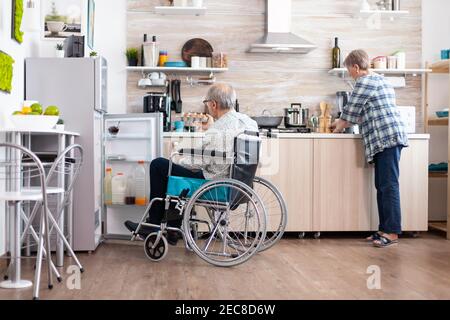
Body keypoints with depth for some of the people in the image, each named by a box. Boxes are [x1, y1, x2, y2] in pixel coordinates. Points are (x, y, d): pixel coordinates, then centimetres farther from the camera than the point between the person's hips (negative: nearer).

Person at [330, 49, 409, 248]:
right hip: (388, 140, 10)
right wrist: (343, 122, 31)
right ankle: (385, 229, 12)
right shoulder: (380, 80, 24)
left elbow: (351, 112, -1)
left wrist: (339, 129, 16)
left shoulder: (364, 82, -6)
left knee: (388, 186, -10)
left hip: (386, 138, -10)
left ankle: (392, 232, -9)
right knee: (383, 186, 9)